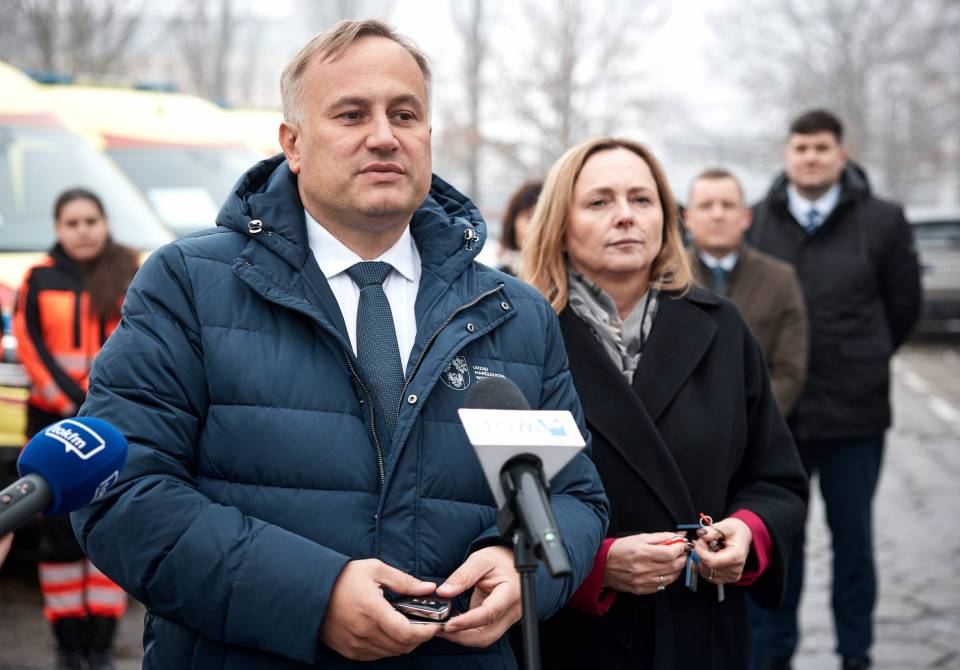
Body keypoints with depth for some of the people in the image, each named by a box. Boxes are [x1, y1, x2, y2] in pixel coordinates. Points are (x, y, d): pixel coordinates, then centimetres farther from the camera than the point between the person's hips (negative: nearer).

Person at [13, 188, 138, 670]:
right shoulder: (39, 281, 4)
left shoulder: (129, 278, 5)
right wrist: (78, 406, -11)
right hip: (54, 425, 0)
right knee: (60, 532, 1)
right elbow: (33, 350, -1)